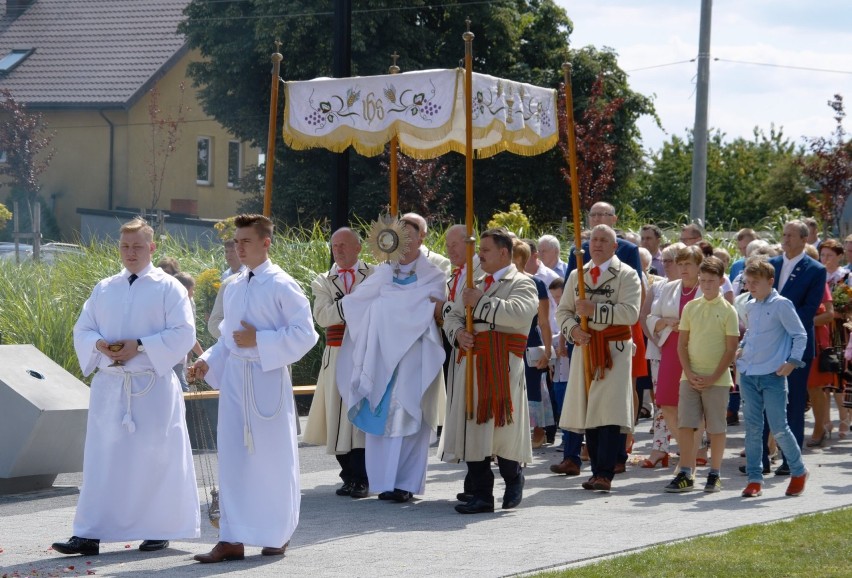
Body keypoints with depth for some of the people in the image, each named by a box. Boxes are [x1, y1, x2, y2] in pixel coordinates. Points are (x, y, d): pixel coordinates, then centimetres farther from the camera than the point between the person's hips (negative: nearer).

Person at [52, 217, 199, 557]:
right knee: (102, 459, 1)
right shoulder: (104, 290, 14)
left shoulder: (168, 288, 0)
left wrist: (139, 345, -16)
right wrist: (100, 346, -9)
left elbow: (183, 334, -7)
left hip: (153, 387, -4)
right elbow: (82, 331, 14)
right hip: (109, 386, 4)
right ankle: (89, 535, 0)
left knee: (155, 459, 0)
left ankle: (160, 530, 11)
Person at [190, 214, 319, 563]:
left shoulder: (282, 286, -8)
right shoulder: (233, 288, 12)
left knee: (272, 459, 3)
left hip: (268, 379, -6)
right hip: (233, 377, 6)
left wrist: (259, 340, -16)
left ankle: (277, 535, 17)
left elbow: (304, 334, -12)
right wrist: (208, 362, 6)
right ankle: (232, 539, 5)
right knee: (233, 458, 3)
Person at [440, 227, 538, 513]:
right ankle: (479, 492, 4)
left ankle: (513, 479, 19)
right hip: (470, 364, 6)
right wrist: (457, 333, -2)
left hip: (501, 366, -6)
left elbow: (519, 312, -19)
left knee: (501, 428, -6)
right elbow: (452, 316, 21)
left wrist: (480, 303, -13)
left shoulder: (521, 283, 1)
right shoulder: (474, 285, 23)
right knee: (473, 427, 1)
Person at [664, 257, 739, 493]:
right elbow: (682, 343, 8)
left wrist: (713, 378, -11)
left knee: (716, 427, 3)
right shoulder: (690, 308, 7)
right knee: (685, 425, -3)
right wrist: (690, 374, -4)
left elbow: (731, 349, -5)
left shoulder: (728, 311, -3)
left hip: (717, 378, -3)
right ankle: (685, 474, 2)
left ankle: (714, 475, 13)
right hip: (690, 377, 3)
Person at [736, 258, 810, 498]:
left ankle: (798, 471, 16)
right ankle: (754, 478, 8)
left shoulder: (781, 305, -8)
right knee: (753, 427, 4)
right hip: (748, 375, 6)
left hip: (773, 375, -6)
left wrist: (792, 361, -13)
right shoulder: (750, 307, 11)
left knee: (778, 428, -3)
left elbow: (800, 335, -6)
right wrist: (741, 348, 12)